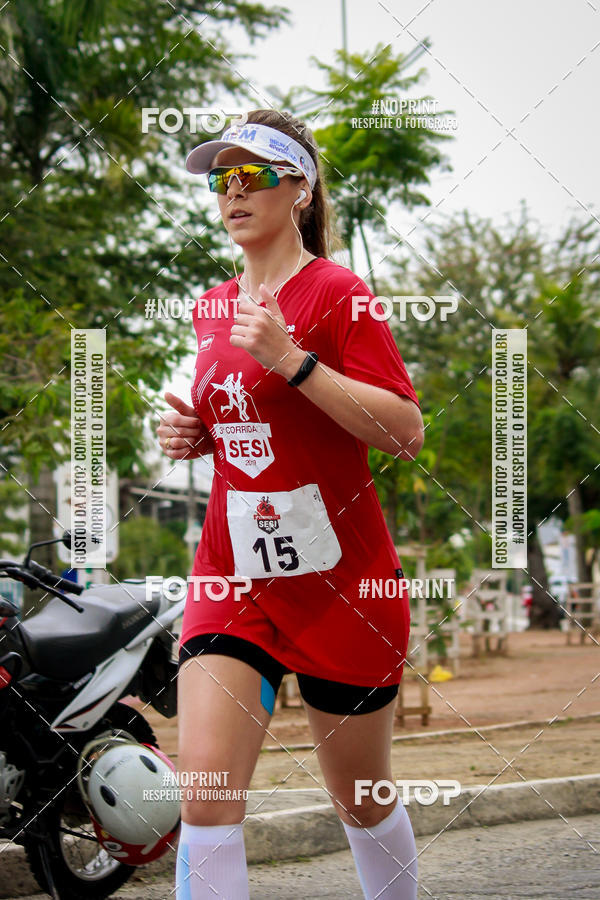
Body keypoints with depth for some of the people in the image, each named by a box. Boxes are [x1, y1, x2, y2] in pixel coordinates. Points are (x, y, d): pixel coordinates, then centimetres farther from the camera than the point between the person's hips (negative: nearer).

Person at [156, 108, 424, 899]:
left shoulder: (336, 292, -8)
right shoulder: (212, 308, 11)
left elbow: (406, 433, -17)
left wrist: (292, 359, -23)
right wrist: (193, 434, 5)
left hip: (339, 583, -4)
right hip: (233, 577, 4)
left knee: (362, 804, 10)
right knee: (206, 789, -13)